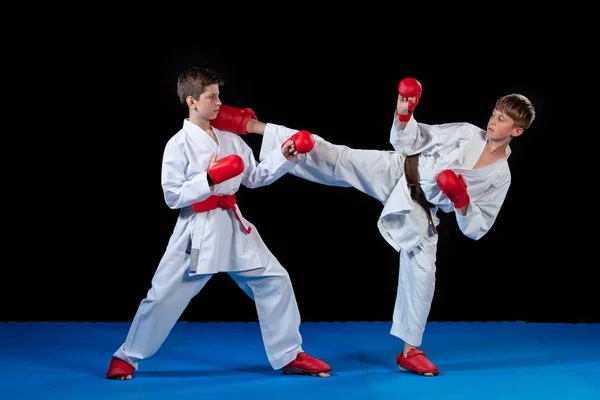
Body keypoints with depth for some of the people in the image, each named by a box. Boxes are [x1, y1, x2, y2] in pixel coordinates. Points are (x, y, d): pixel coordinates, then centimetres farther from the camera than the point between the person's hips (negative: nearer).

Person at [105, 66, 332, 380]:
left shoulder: (230, 139, 8)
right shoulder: (178, 145, -10)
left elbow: (255, 177, 13)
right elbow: (172, 197, -12)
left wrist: (284, 156, 0)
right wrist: (209, 179, -21)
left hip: (233, 226, 6)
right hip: (197, 232, -6)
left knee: (274, 280, 3)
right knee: (164, 295, -1)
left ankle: (289, 355, 15)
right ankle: (127, 357, 19)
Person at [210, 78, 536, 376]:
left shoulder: (500, 176, -4)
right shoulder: (467, 133, -4)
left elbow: (478, 228, -2)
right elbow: (410, 140, 2)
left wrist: (461, 202, -21)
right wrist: (404, 113, -16)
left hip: (420, 211, 1)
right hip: (395, 171, -1)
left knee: (422, 275, -1)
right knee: (334, 157, -17)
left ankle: (410, 352, 18)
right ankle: (252, 126, -18)